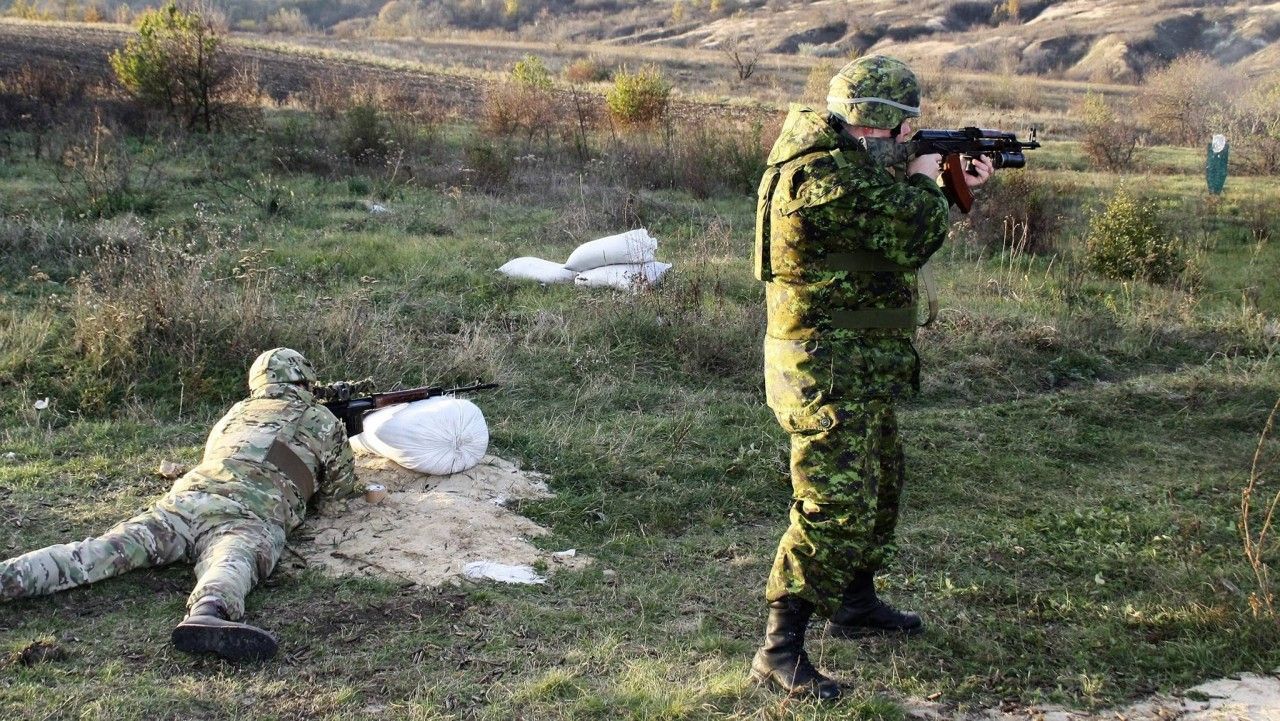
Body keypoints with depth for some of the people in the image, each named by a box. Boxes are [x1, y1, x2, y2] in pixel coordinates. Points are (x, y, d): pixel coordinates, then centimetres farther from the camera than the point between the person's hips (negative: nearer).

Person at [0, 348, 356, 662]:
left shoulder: (237, 411, 38)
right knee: (232, 563, -33)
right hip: (251, 516, -4)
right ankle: (209, 613, -67)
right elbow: (344, 479, 38)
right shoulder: (320, 419, 25)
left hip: (186, 498, 4)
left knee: (106, 549, -10)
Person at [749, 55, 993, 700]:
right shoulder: (826, 174, -23)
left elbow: (894, 230, 19)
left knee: (879, 484, 24)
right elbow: (912, 239, -21)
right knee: (835, 509, -11)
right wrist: (926, 182, -2)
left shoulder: (847, 163, 10)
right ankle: (779, 651, -5)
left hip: (862, 368, 11)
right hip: (830, 371, -11)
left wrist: (951, 188, 16)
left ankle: (857, 604, 41)